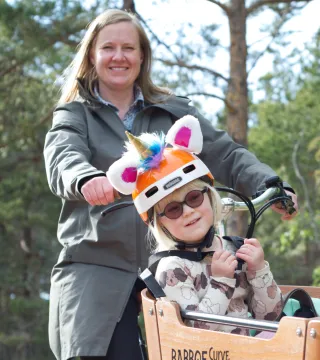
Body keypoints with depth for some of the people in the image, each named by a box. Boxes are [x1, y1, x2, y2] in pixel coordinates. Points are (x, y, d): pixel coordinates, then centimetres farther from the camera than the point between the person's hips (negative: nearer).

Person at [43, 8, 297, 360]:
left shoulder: (173, 113, 16)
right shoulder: (73, 117, 9)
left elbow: (226, 155, 9)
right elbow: (63, 161, -12)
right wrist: (88, 178, -36)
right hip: (97, 270, -2)